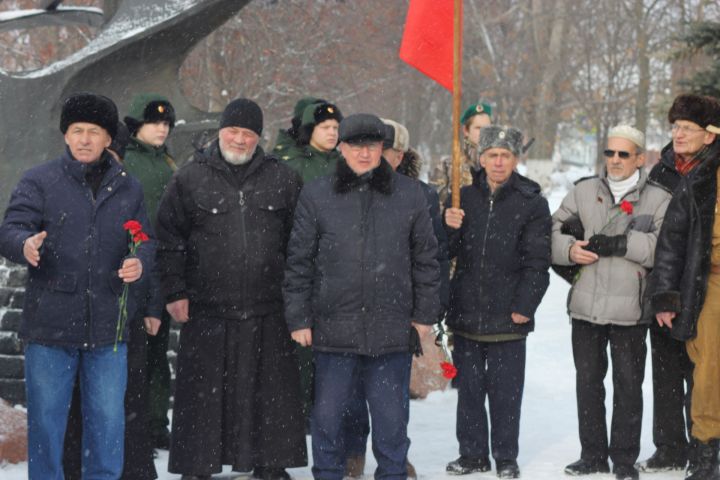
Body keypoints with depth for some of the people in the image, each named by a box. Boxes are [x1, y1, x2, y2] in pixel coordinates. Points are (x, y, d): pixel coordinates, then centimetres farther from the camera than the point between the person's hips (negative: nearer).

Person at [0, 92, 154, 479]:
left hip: (108, 326, 2)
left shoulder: (127, 188, 11)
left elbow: (146, 241, 14)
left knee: (107, 422, 8)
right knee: (45, 418, 5)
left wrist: (139, 262, -10)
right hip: (50, 324, -2)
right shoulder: (39, 181, 1)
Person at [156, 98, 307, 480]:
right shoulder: (190, 179, 2)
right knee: (202, 395, 4)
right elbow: (168, 239, 3)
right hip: (206, 311, -2)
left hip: (266, 313, 2)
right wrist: (175, 293, -2)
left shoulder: (283, 179, 7)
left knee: (272, 394, 8)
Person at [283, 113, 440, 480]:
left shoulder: (409, 194, 5)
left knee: (391, 418, 8)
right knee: (326, 415, 8)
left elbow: (426, 258, 10)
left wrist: (425, 313, 7)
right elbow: (299, 261, 3)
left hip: (391, 329, 0)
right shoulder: (316, 195, 2)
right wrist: (298, 318, 0)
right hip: (333, 327, 0)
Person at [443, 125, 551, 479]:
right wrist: (450, 228, -10)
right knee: (469, 388, 11)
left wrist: (524, 306, -9)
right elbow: (446, 252, 11)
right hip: (465, 313, 3)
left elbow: (537, 261, -3)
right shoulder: (464, 197, 8)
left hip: (507, 317, -3)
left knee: (505, 391, 3)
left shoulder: (532, 203, -1)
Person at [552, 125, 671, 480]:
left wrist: (619, 243, -20)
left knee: (628, 385, 4)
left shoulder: (658, 200, 1)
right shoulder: (584, 191, 11)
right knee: (587, 381, 11)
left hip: (630, 308, -3)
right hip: (586, 304, 3)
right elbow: (553, 229, 11)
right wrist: (569, 250, -9)